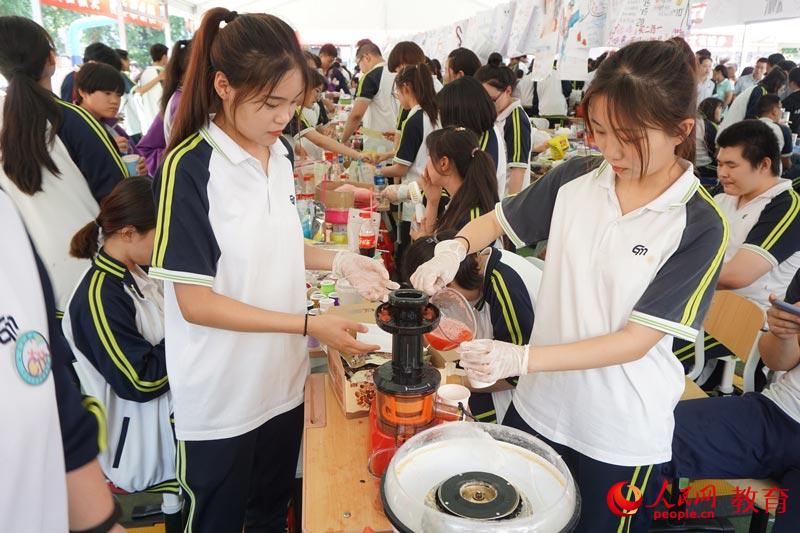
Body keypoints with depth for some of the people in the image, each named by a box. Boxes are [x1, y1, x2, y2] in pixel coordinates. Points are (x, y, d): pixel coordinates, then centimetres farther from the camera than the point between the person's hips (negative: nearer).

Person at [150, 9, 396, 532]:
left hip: (283, 378, 6)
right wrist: (308, 324, -24)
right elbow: (195, 302, -20)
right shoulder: (189, 168, -20)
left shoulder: (280, 151, 0)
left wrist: (341, 262, -4)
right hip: (221, 395, -5)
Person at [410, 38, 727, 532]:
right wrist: (454, 249, -16)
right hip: (537, 404, 4)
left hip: (621, 436, -3)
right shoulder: (575, 178, -6)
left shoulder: (700, 227, -16)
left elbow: (635, 341, -19)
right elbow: (496, 220, 6)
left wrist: (520, 358, -28)